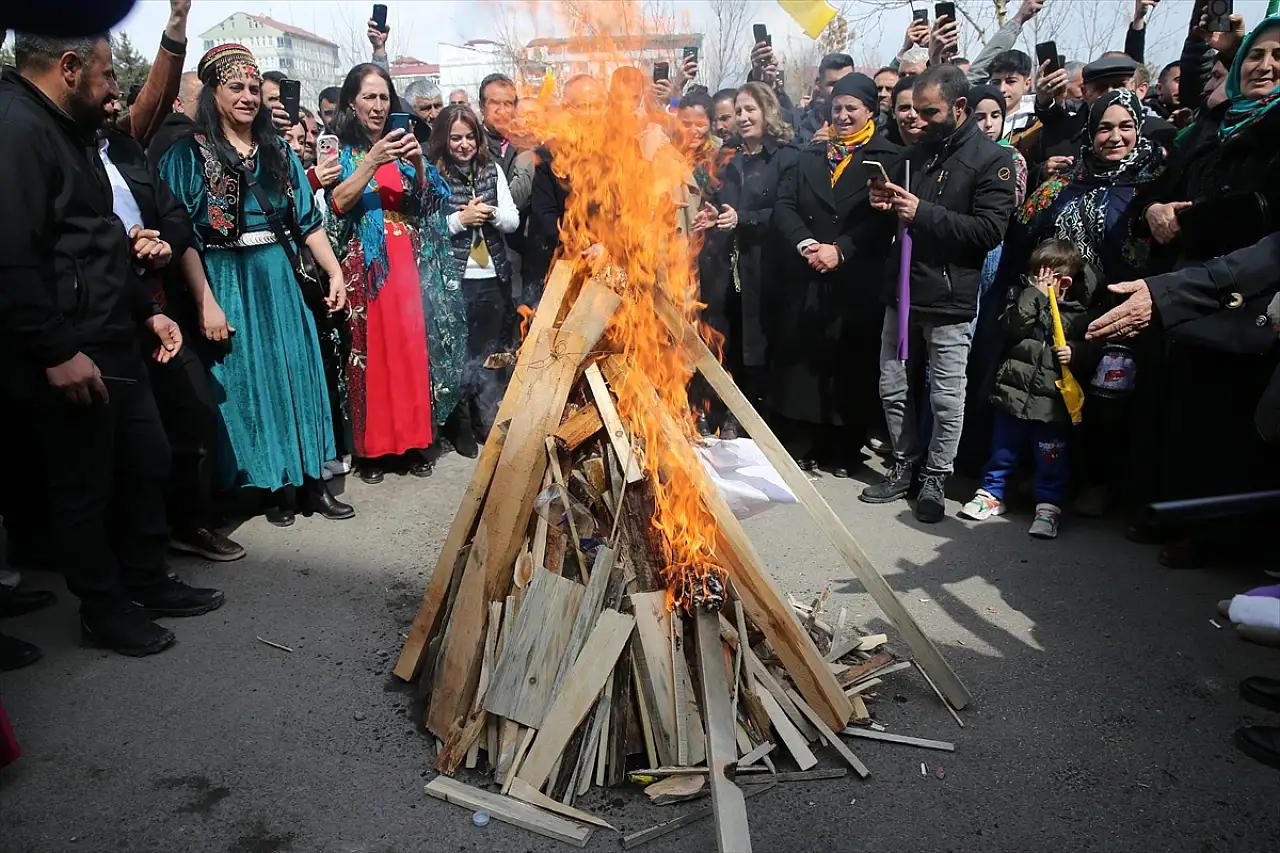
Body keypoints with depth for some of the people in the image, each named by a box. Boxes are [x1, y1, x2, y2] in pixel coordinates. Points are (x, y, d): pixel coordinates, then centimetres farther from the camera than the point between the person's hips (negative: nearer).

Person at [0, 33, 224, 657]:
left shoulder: (65, 133, 17)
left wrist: (146, 311, 19)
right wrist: (56, 352, -23)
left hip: (115, 344, 10)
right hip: (69, 359, -10)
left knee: (148, 460, 16)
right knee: (84, 488, 5)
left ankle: (148, 580, 33)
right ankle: (103, 609, 22)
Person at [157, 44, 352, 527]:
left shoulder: (277, 152, 10)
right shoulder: (188, 155, -4)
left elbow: (308, 220, 9)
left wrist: (335, 272, 0)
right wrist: (206, 302, -17)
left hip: (277, 277, 4)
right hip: (224, 280, -4)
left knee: (296, 372, 5)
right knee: (245, 378, 3)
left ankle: (311, 479, 14)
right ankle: (275, 486, 15)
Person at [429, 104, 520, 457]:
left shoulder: (492, 170, 10)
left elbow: (513, 220, 7)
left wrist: (491, 213, -12)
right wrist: (461, 219, -16)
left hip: (493, 278, 4)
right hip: (453, 279, -4)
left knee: (490, 355, 10)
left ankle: (490, 423, 22)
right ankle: (460, 427, 16)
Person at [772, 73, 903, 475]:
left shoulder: (890, 159, 4)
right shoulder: (808, 156, 17)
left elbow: (884, 216, -9)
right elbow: (783, 206, 5)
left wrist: (840, 249, -19)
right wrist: (804, 243, -13)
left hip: (857, 281, -3)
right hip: (803, 278, 3)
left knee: (851, 365, 2)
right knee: (798, 361, 4)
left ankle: (845, 452, 15)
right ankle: (800, 447, 15)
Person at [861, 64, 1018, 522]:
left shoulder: (992, 159, -5)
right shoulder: (917, 152, 15)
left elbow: (990, 228, -16)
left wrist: (923, 214, -20)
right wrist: (885, 204, 3)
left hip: (950, 299, -6)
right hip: (903, 290, 6)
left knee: (946, 398, 2)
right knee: (892, 388, 11)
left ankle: (935, 478, 18)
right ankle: (905, 467, 26)